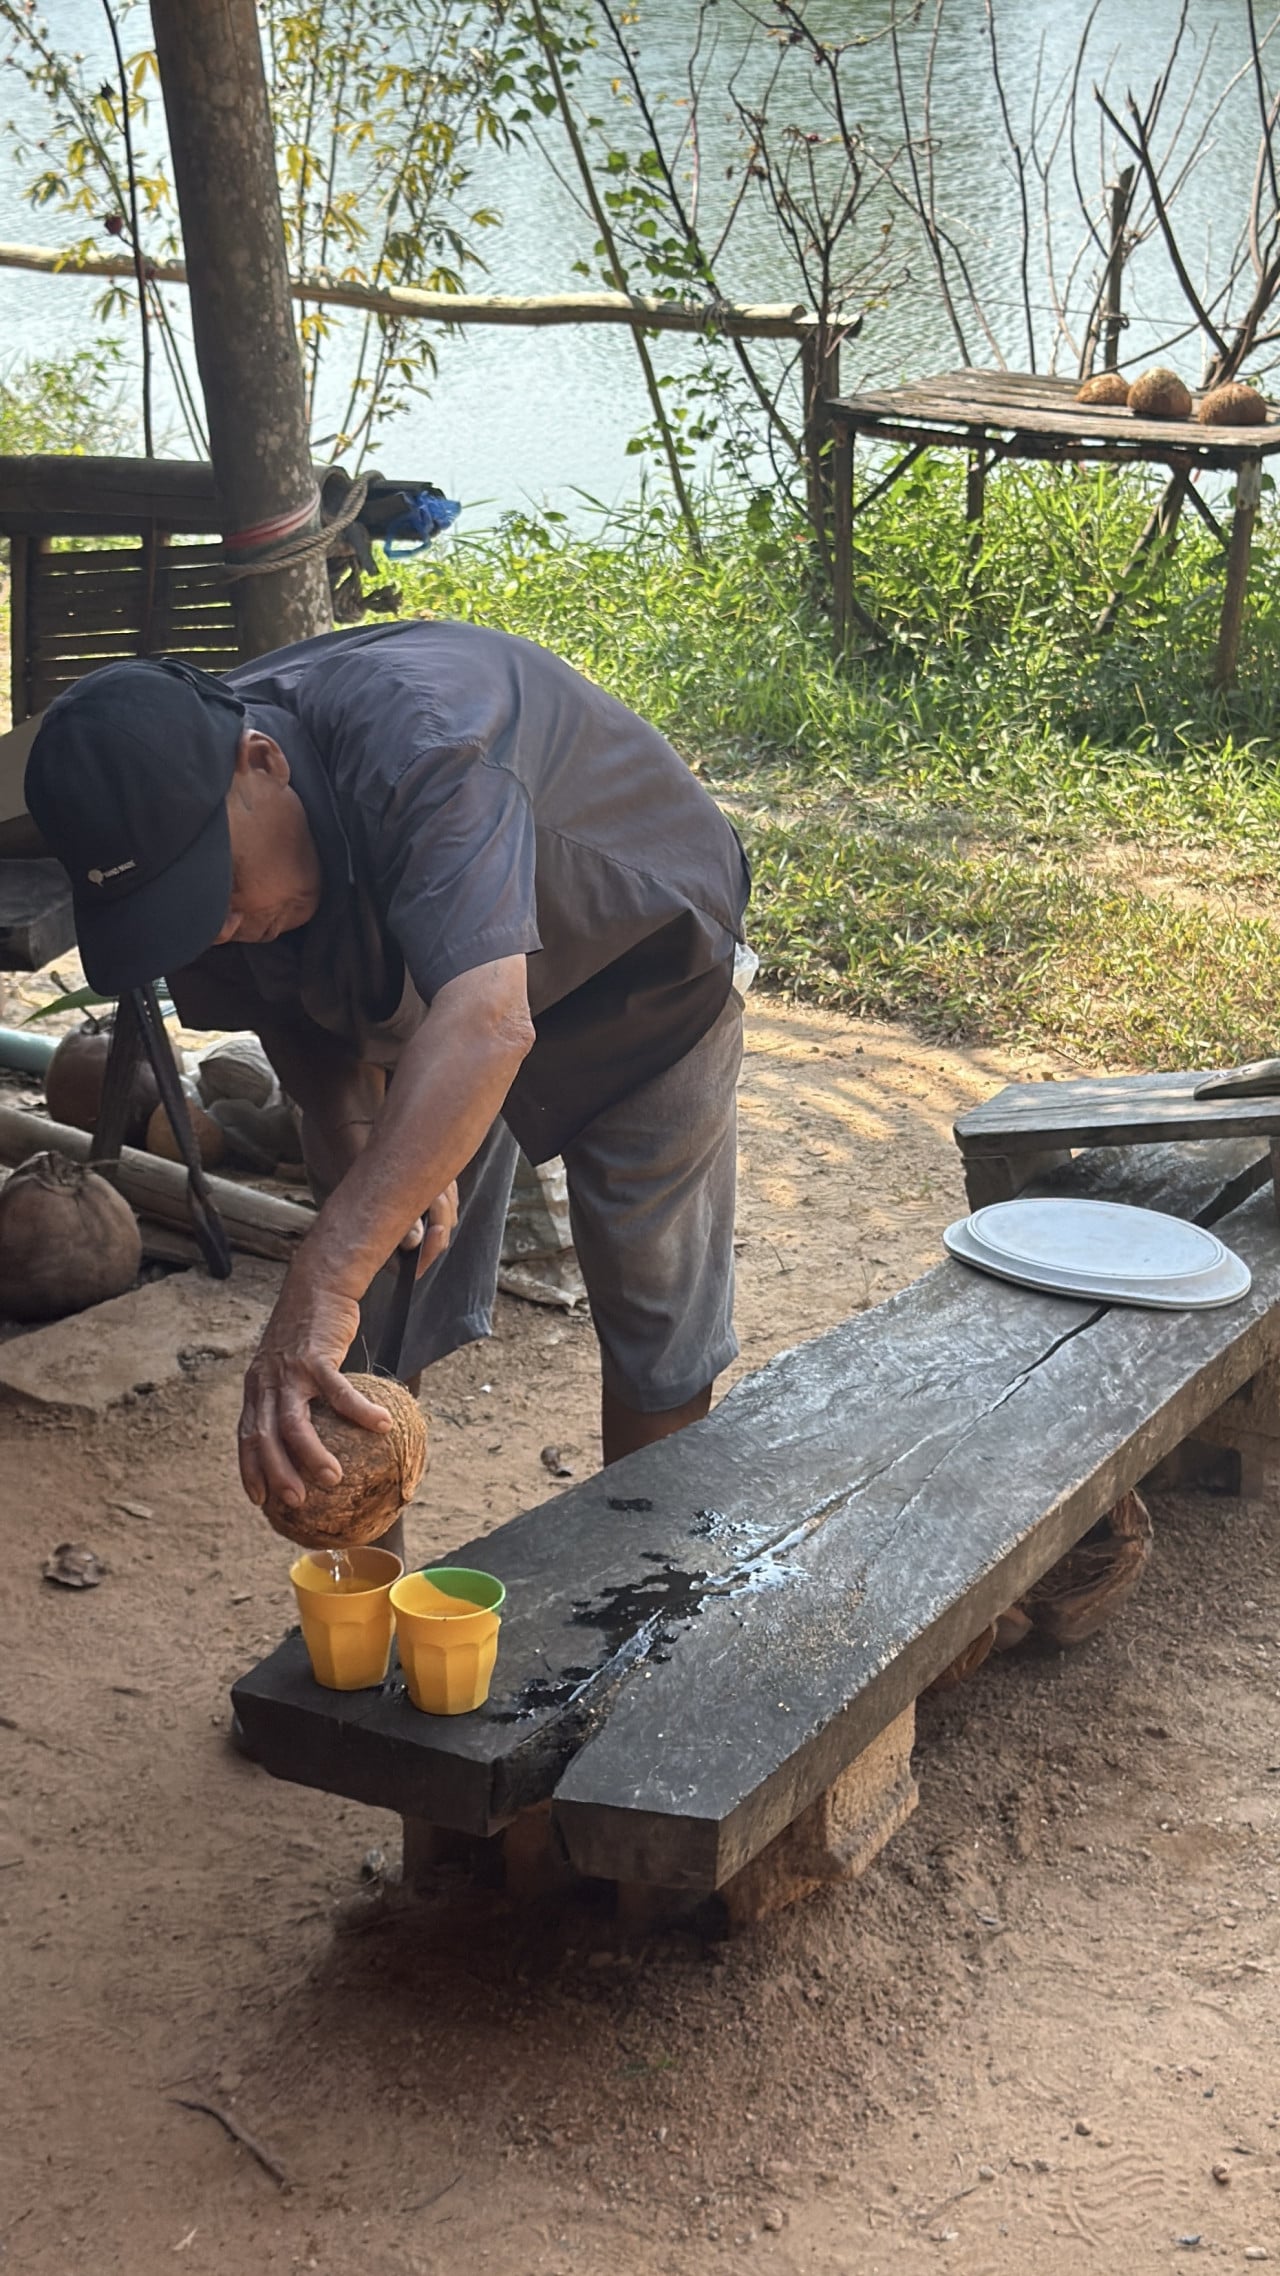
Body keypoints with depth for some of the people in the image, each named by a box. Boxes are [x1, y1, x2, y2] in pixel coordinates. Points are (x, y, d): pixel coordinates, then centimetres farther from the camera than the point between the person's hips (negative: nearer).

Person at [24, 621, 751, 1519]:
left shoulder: (417, 737, -45)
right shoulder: (176, 820, -23)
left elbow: (484, 1022, -58)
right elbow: (291, 1008, -5)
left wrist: (324, 1283, -66)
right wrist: (359, 1144, -26)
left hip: (637, 966, -5)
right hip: (419, 986, 5)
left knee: (655, 1324, 2)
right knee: (366, 1346, 0)